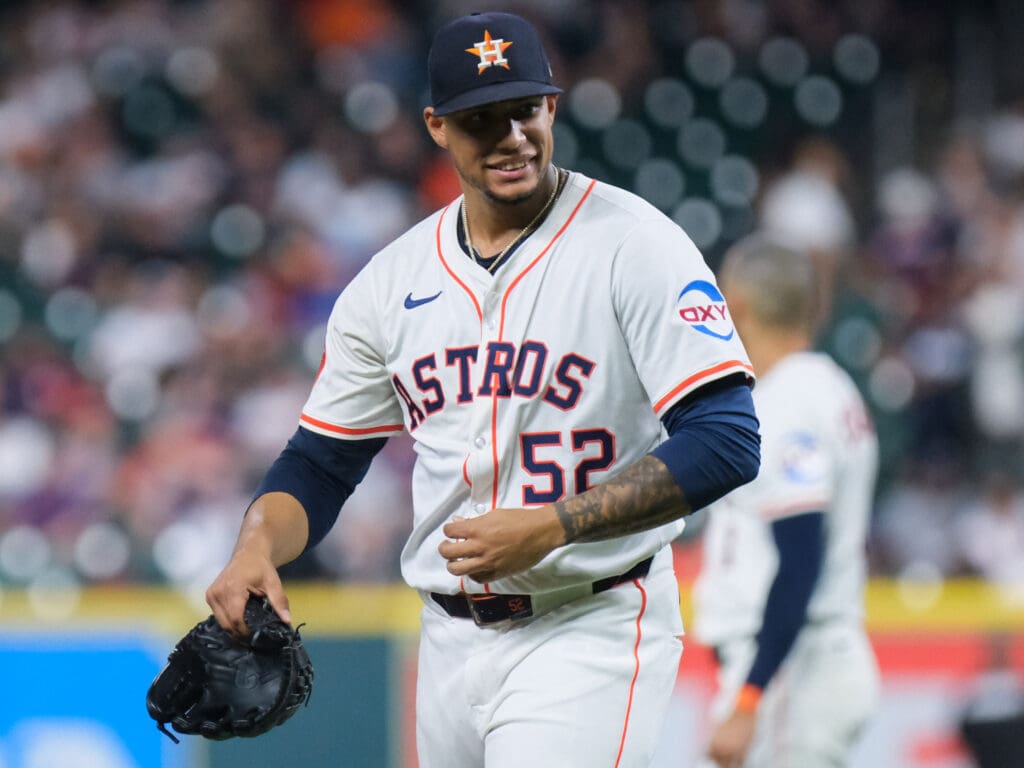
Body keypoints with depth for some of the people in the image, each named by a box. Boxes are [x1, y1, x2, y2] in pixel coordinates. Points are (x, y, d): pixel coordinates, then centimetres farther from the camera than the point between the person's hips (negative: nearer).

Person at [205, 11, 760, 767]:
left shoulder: (635, 245, -8)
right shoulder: (394, 279, 8)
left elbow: (727, 443, -16)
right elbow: (321, 462, 15)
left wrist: (551, 526, -22)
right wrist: (258, 546, -7)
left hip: (592, 628, -6)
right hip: (451, 641, 6)